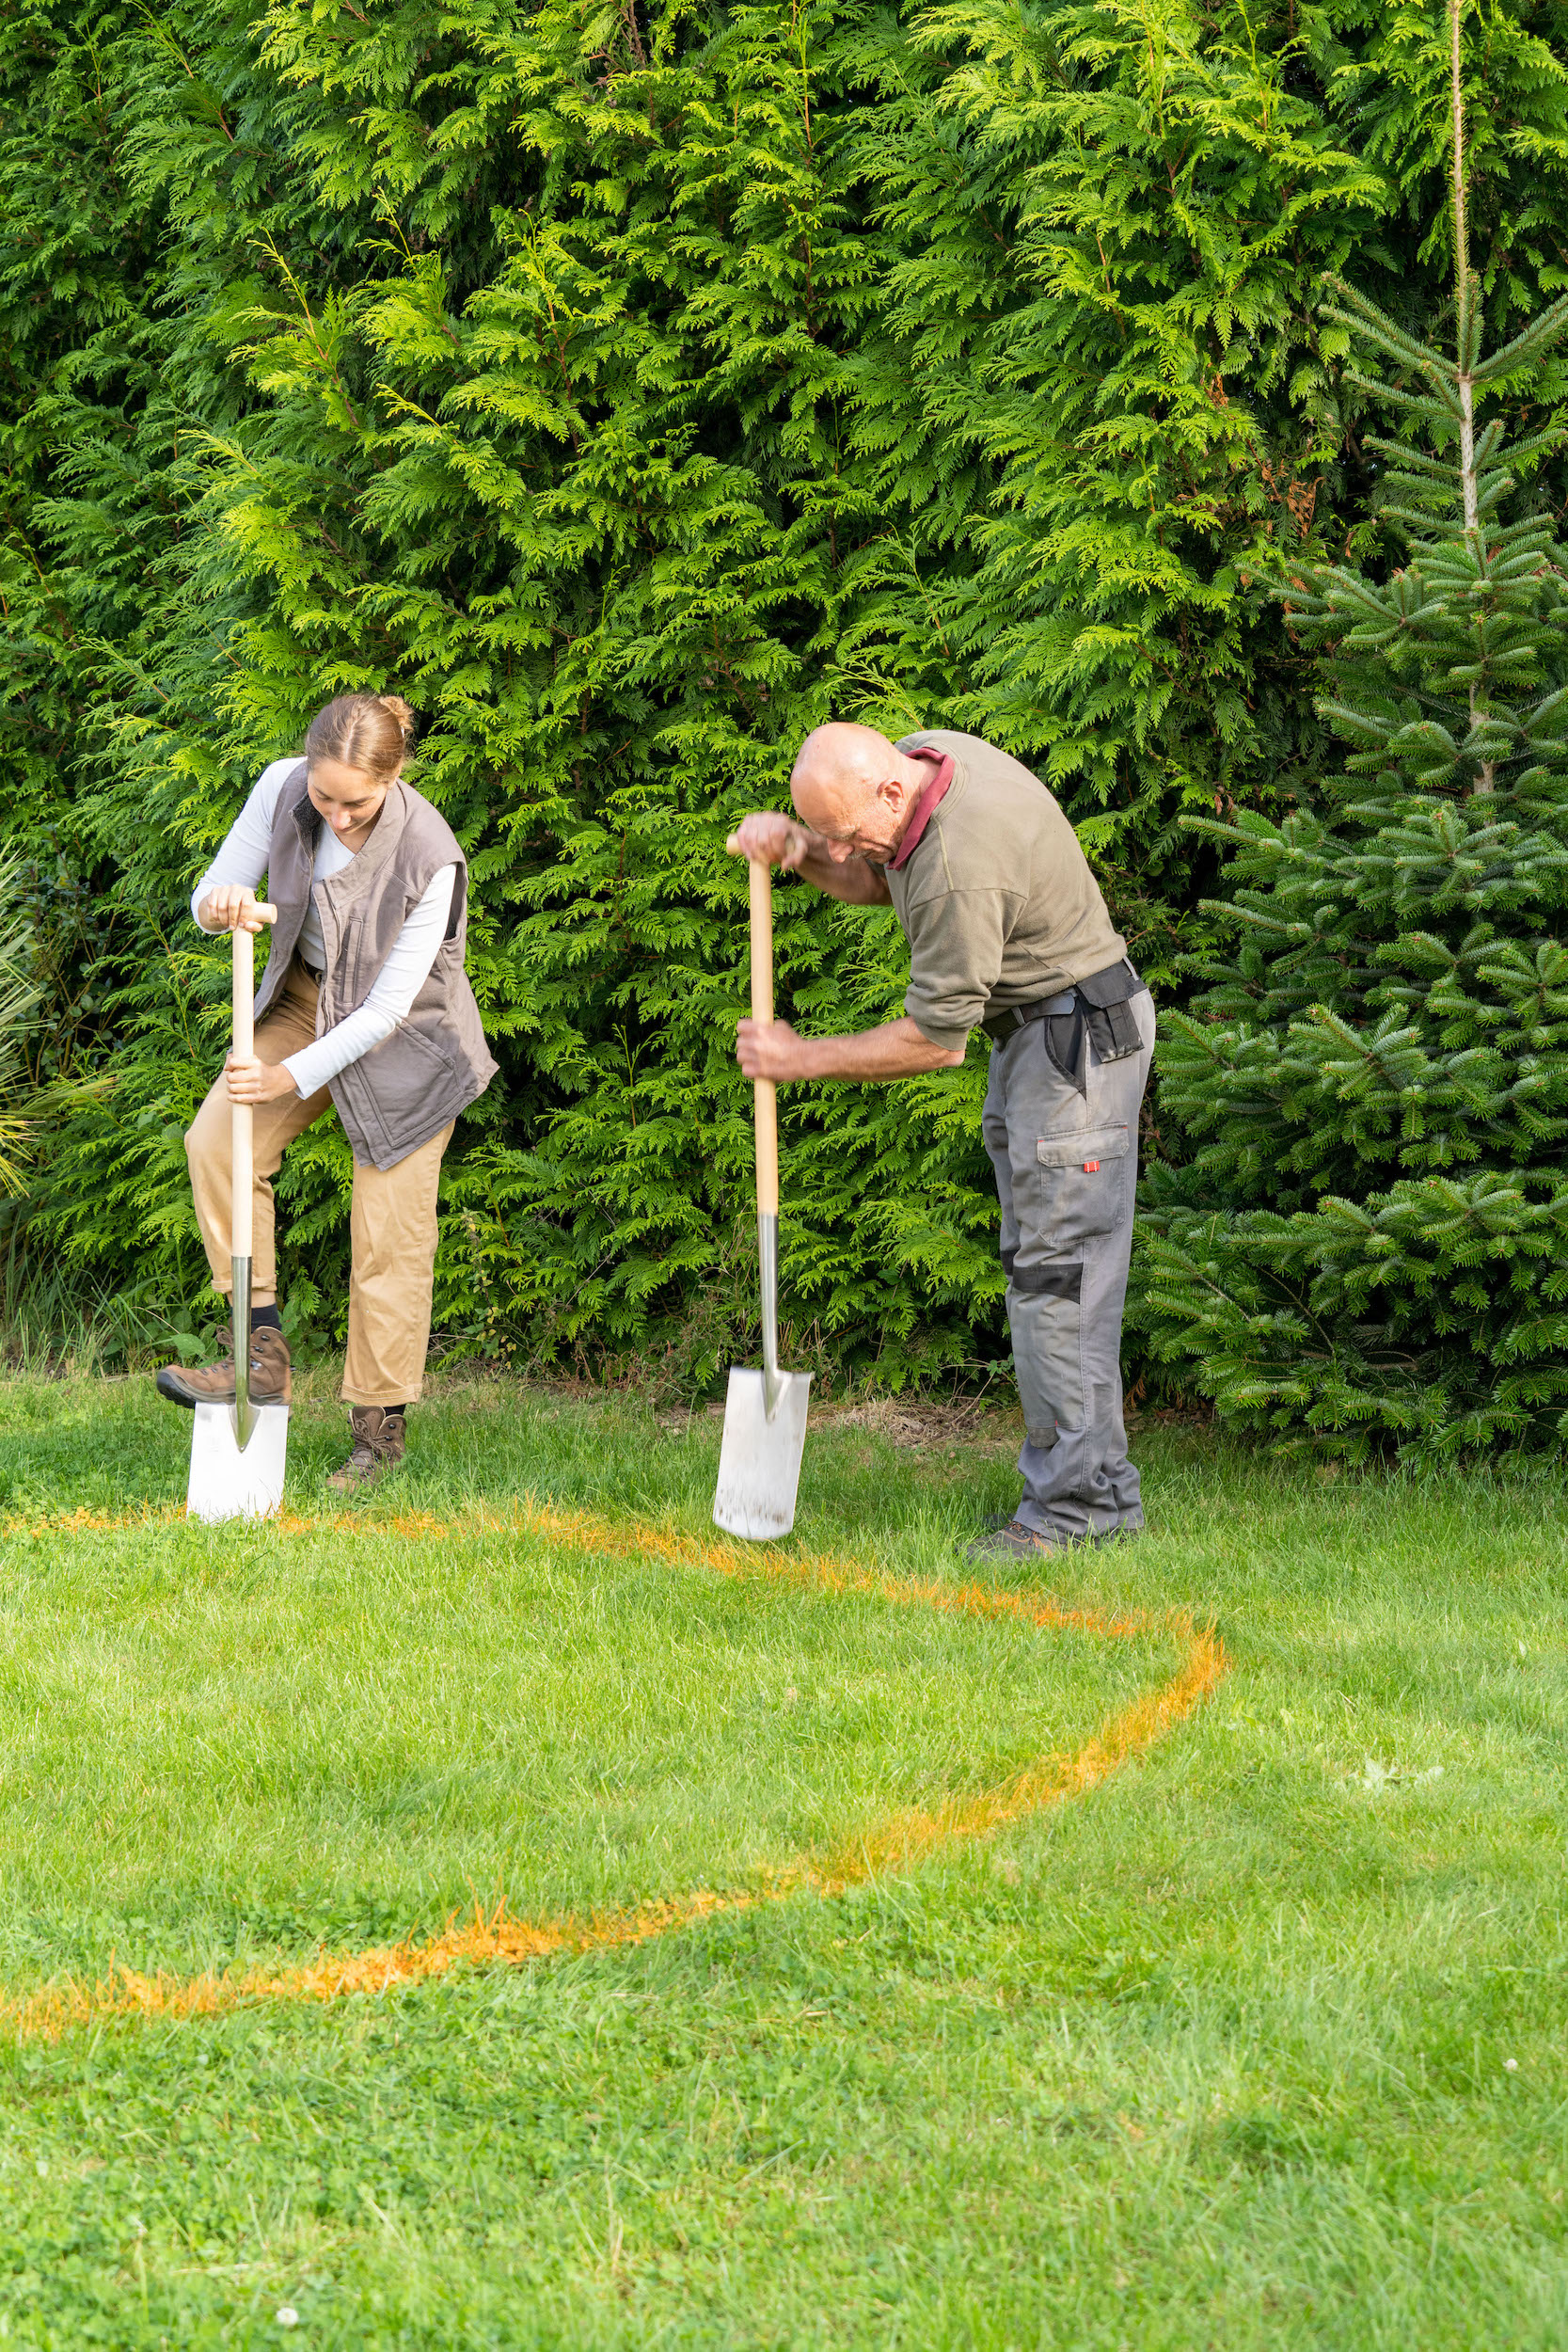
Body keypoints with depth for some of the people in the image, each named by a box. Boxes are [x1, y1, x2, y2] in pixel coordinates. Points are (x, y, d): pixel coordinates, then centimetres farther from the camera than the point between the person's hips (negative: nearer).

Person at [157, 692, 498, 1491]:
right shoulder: (283, 789, -19)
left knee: (389, 1234, -4)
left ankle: (379, 1426, 9)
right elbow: (216, 890, -8)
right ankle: (262, 1348, -12)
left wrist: (296, 1076, -28)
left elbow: (387, 1008, -25)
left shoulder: (429, 858, -31)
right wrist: (219, 905, -33)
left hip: (403, 1037, -5)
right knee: (217, 1140, -17)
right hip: (306, 997, 5)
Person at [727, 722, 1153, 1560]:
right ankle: (1096, 1489, 12)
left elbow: (934, 1040, -22)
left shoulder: (962, 860, -30)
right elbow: (872, 881, 18)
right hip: (1029, 1028, 10)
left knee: (1057, 1266, -11)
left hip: (1078, 1035, -10)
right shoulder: (919, 755, -2)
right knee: (1036, 1262, 9)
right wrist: (794, 844, -3)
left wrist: (801, 1058, -11)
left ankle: (1078, 1506, -9)